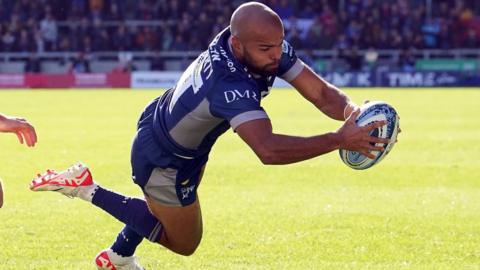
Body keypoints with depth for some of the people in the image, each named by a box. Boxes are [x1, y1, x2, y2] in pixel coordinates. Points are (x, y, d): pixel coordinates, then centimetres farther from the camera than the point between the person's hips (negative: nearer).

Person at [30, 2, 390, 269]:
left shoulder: (270, 48, -22)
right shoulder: (229, 86, -46)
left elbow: (322, 93, -20)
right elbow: (268, 149, -57)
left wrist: (352, 111, -41)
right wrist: (338, 140, -61)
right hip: (163, 161, -9)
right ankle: (88, 189, 12)